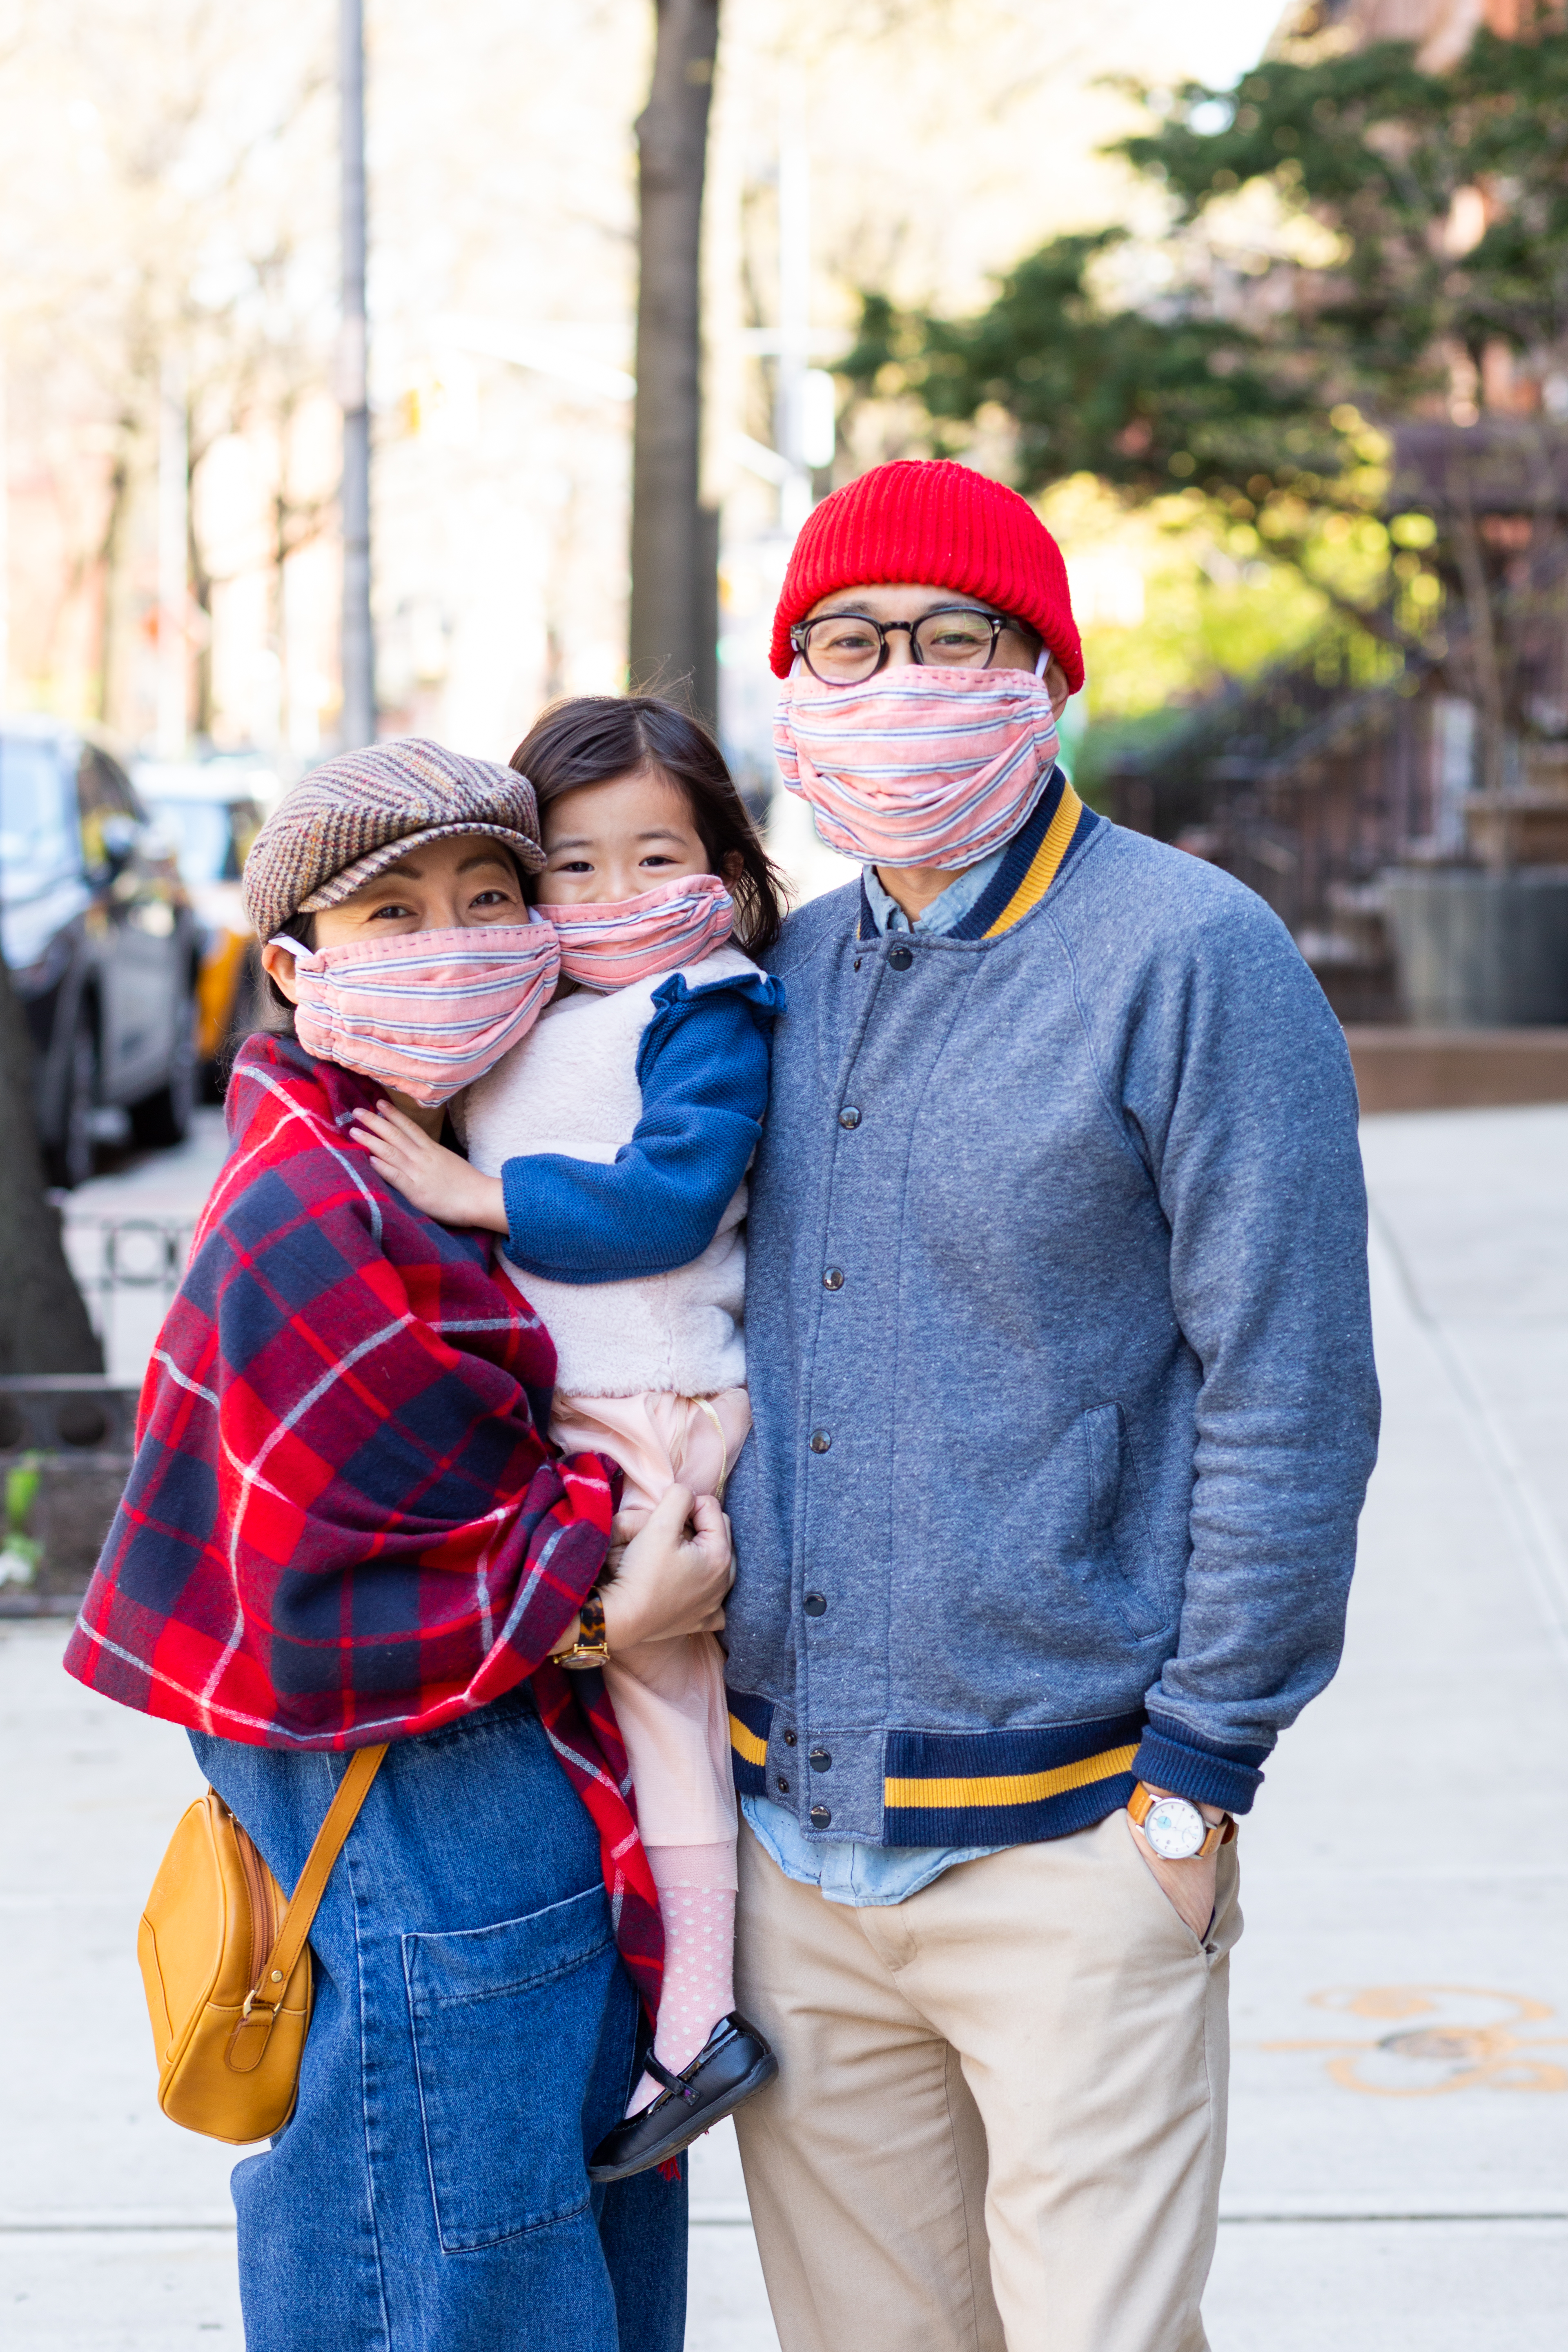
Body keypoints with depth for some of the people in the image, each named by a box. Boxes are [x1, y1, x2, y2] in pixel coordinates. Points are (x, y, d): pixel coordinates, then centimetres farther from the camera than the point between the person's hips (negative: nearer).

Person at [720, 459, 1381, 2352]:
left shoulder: (1192, 960, -8)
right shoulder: (783, 978, 10)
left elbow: (1290, 1396, -10)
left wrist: (1199, 1773, -12)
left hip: (1065, 1843, -5)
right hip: (790, 1830, 6)